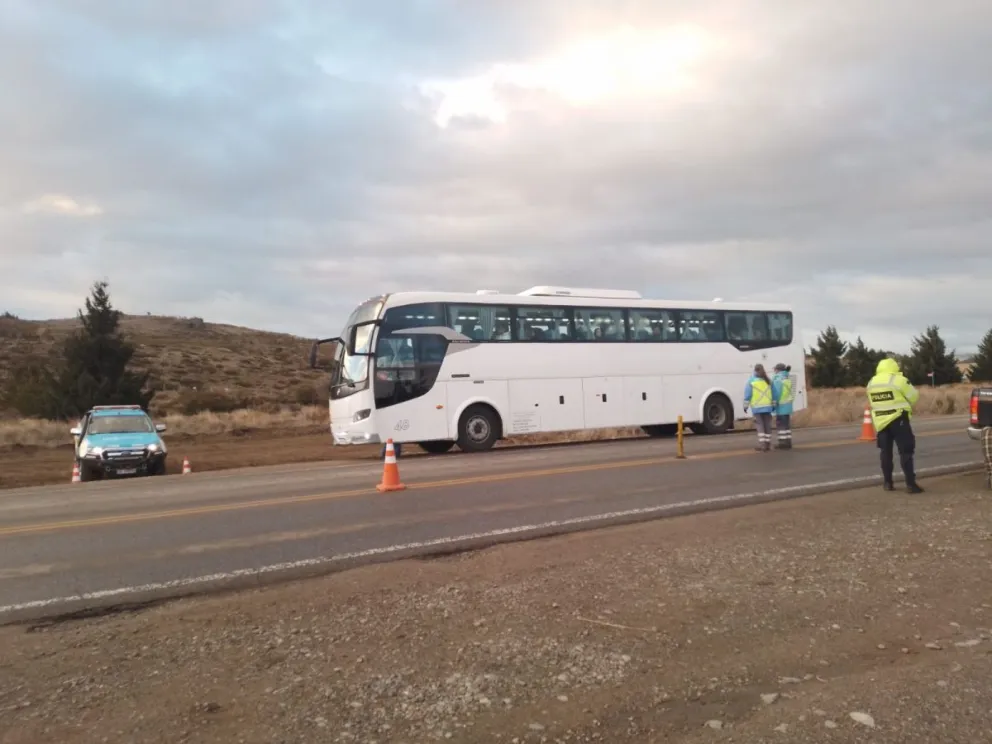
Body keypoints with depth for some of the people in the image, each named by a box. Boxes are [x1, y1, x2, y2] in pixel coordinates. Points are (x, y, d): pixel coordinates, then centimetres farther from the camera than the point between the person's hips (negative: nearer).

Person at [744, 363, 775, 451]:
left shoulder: (751, 381, -4)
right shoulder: (768, 381, 6)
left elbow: (747, 395, -7)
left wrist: (745, 406, -2)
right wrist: (773, 404, 15)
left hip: (757, 407, -3)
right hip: (767, 406, 3)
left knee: (759, 424, 0)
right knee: (767, 424, 9)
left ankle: (762, 444, -8)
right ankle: (767, 444, 14)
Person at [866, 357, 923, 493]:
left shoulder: (871, 383, 9)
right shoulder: (898, 380, -9)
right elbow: (914, 397, -3)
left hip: (880, 421, 5)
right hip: (898, 420, -5)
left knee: (885, 452, 14)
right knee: (905, 451, -1)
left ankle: (887, 483, 16)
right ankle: (910, 483, -5)